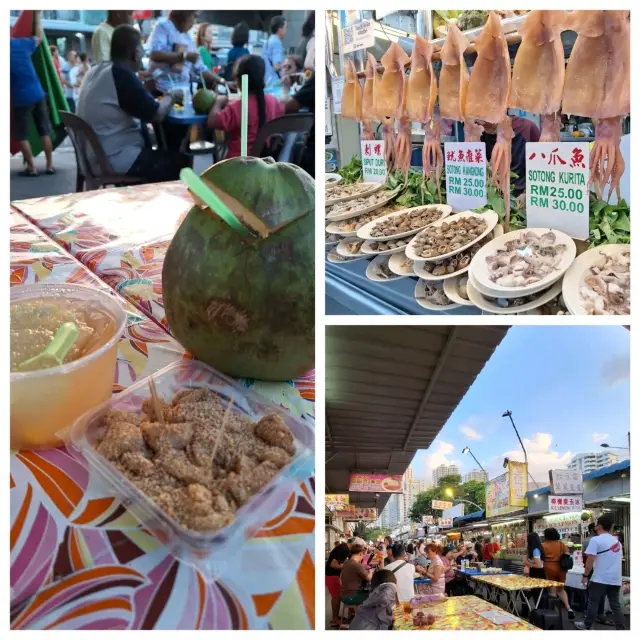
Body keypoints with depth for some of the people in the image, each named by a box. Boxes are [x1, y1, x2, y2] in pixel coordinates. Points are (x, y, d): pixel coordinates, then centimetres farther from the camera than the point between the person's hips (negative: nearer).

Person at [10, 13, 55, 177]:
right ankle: (50, 165, 11)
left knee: (21, 135, 7)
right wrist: (37, 15, 30)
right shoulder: (21, 43, 2)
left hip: (21, 99, -4)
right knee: (44, 131, 10)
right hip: (38, 94, 4)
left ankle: (31, 168, 4)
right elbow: (39, 37, 21)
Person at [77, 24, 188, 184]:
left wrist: (146, 88, 12)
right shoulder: (122, 74, -17)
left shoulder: (95, 71, 8)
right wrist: (171, 96, 4)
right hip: (116, 160, -10)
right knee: (179, 162, -1)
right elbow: (156, 114, -14)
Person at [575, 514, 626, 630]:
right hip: (615, 579, 6)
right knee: (616, 605, 9)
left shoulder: (596, 540, -11)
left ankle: (587, 625, 14)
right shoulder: (617, 541, 10)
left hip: (600, 578, -6)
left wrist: (585, 575, -5)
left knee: (593, 603, 5)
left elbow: (590, 560, -14)